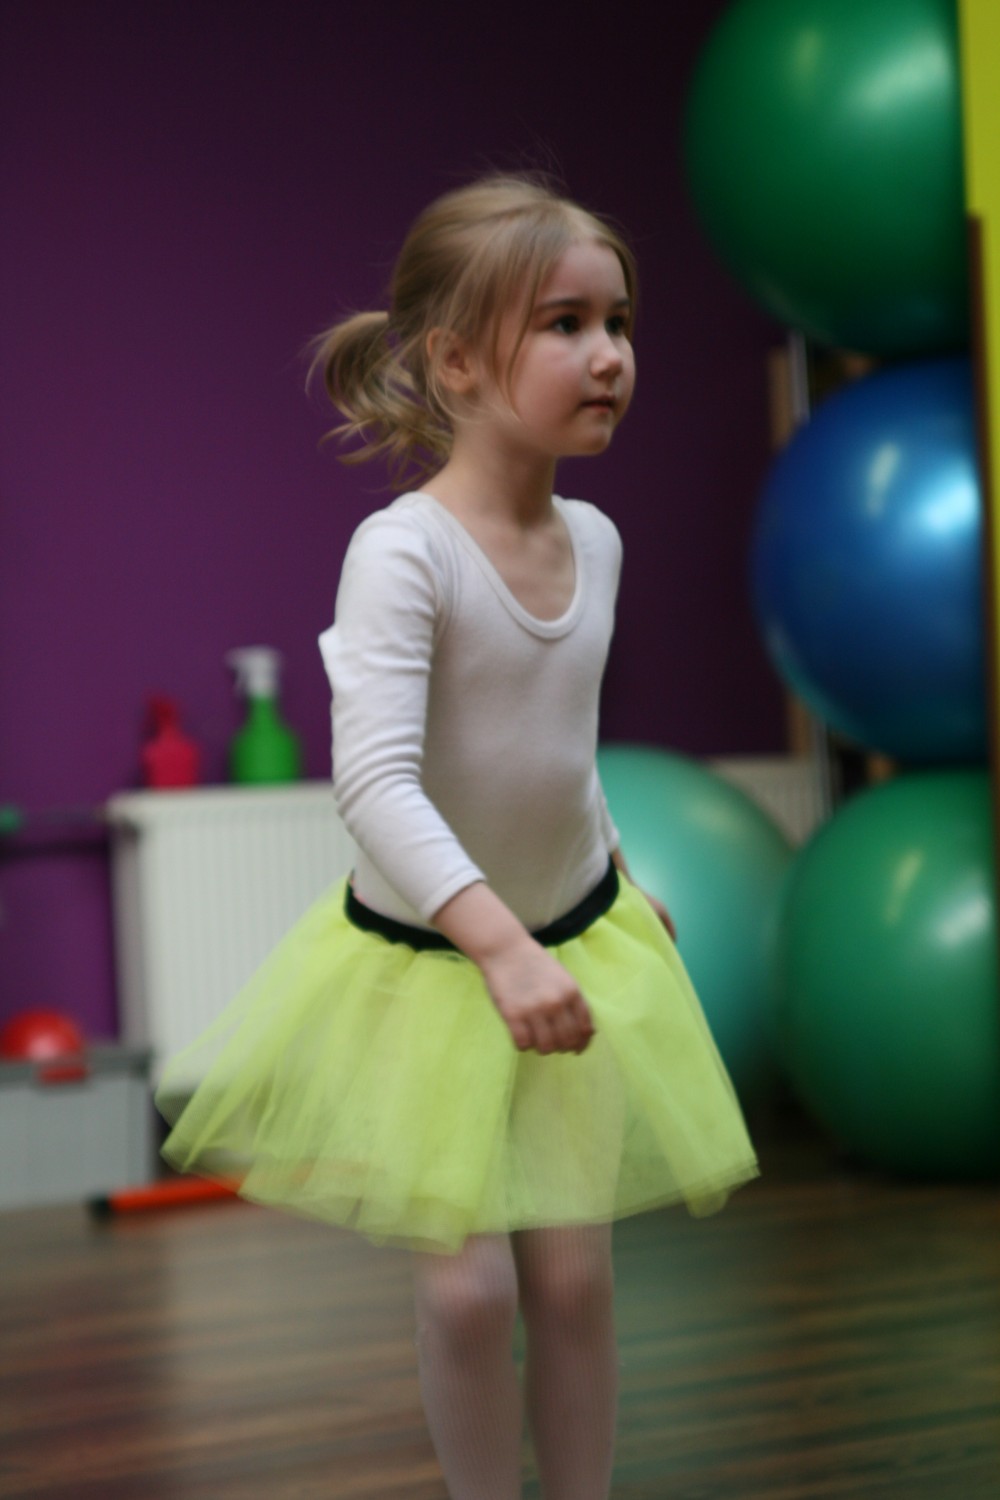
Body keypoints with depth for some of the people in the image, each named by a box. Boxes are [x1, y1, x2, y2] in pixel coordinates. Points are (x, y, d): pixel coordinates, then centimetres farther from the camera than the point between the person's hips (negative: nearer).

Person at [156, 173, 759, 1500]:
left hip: (577, 939, 5)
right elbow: (375, 779, -32)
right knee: (467, 1284, -5)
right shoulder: (403, 550, -23)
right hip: (426, 956, -5)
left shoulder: (594, 541, -1)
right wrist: (501, 944, -39)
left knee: (574, 1272, 6)